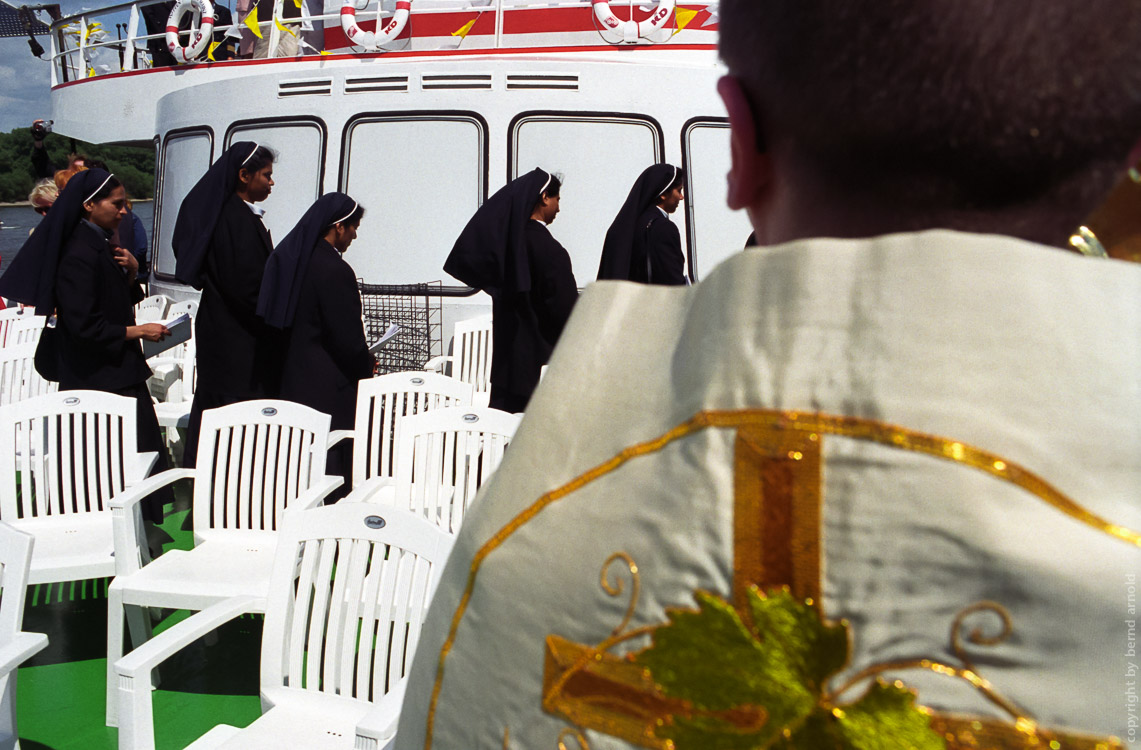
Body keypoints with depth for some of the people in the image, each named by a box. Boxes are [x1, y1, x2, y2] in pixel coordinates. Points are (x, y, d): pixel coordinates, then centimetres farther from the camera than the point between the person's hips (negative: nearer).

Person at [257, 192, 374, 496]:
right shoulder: (335, 271, -19)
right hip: (329, 388, -8)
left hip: (289, 379, 8)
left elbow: (272, 320, 12)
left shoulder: (284, 257, 5)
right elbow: (348, 337, -17)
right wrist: (366, 365, 4)